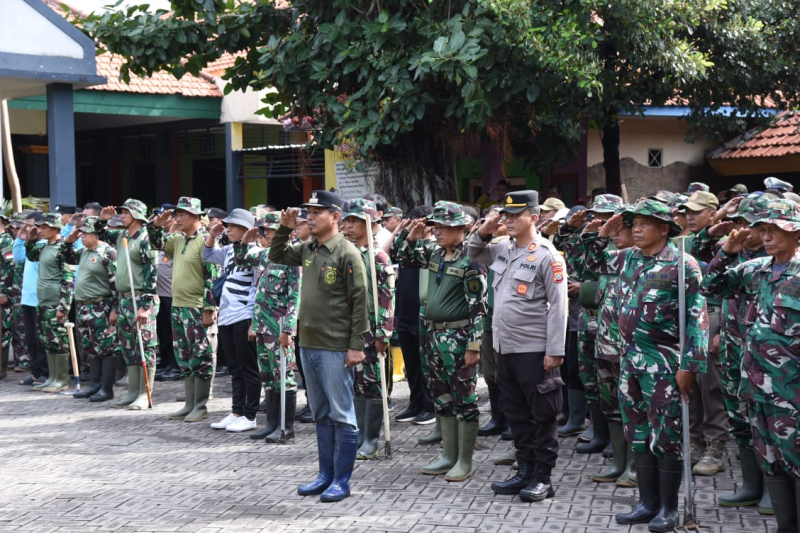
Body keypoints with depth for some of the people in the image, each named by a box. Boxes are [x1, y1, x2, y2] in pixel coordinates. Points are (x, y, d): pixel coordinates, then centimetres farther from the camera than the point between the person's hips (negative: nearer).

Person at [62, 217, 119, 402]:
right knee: (91, 348, 14)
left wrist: (115, 309, -18)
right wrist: (68, 241, 11)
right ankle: (95, 384, 22)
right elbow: (68, 259, 29)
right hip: (84, 308, 9)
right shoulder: (84, 251, 11)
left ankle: (107, 388, -1)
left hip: (101, 308, -9)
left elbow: (116, 283, -16)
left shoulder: (108, 253, -14)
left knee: (107, 348, -3)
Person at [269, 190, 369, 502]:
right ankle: (326, 475, 23)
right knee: (321, 414, 14)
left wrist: (356, 345, -15)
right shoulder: (307, 250, 10)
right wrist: (285, 228, 9)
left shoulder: (347, 254, -12)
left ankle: (341, 481, 7)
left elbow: (359, 302, -12)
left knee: (341, 415, 0)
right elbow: (276, 257, 26)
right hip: (308, 344, 8)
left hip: (336, 348, -8)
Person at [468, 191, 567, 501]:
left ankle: (543, 478, 9)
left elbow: (558, 306, -13)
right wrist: (483, 233, 6)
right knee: (516, 413, 14)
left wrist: (554, 351, -17)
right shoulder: (503, 249, 9)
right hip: (505, 346, 8)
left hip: (534, 350, -8)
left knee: (542, 415, 2)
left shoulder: (546, 256, -11)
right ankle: (525, 472, 24)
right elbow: (473, 254, 28)